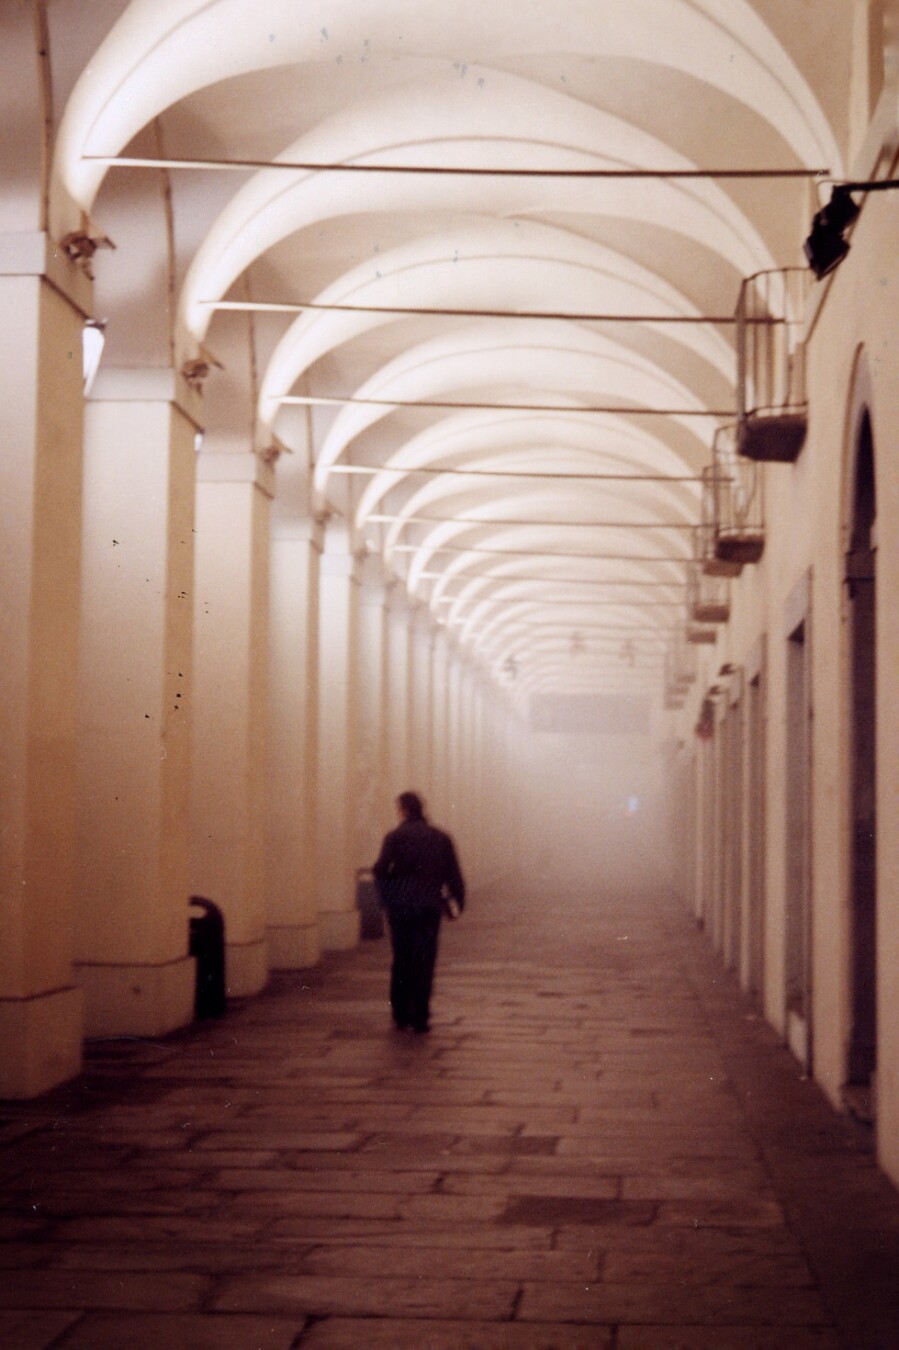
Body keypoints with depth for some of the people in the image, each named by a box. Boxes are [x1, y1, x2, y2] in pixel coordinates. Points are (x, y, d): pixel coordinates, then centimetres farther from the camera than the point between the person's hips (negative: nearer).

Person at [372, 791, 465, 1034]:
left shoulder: (395, 837, -4)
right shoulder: (441, 838, 7)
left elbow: (381, 870, -15)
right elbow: (454, 875, 4)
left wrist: (386, 897, 1)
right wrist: (456, 904, 9)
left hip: (401, 907, -1)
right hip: (430, 908, 1)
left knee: (401, 961, 12)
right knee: (424, 962, 4)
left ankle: (401, 1016, 18)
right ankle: (420, 1018, 0)